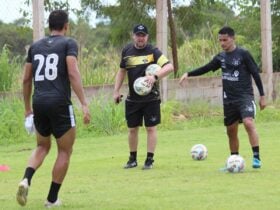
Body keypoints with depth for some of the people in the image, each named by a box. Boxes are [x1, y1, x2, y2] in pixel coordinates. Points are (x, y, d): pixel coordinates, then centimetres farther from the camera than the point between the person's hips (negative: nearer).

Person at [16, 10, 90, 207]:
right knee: (65, 151, 10)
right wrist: (84, 104, -15)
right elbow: (73, 74, -13)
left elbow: (26, 79, 16)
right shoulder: (68, 43, 0)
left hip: (39, 102, 5)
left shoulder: (35, 46, 15)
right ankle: (52, 198, 10)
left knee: (42, 147, 22)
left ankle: (26, 179, -5)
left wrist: (28, 108, 26)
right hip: (59, 103, -5)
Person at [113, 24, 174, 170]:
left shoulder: (153, 52, -11)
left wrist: (155, 77, -37)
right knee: (132, 129, 9)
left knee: (151, 128, -1)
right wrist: (116, 90, 10)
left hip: (151, 98, -4)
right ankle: (132, 159, 22)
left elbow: (169, 67, -23)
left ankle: (149, 160, 7)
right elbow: (122, 71, 15)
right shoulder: (127, 51, 2)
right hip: (132, 98, 4)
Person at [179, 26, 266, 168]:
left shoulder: (243, 54, -6)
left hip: (245, 96, -6)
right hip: (229, 99, 6)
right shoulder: (221, 57, 9)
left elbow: (255, 74, -5)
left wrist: (262, 96, -6)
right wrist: (188, 74, 4)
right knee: (231, 130, 9)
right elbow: (206, 69, 17)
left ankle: (256, 158, -25)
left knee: (249, 123, -26)